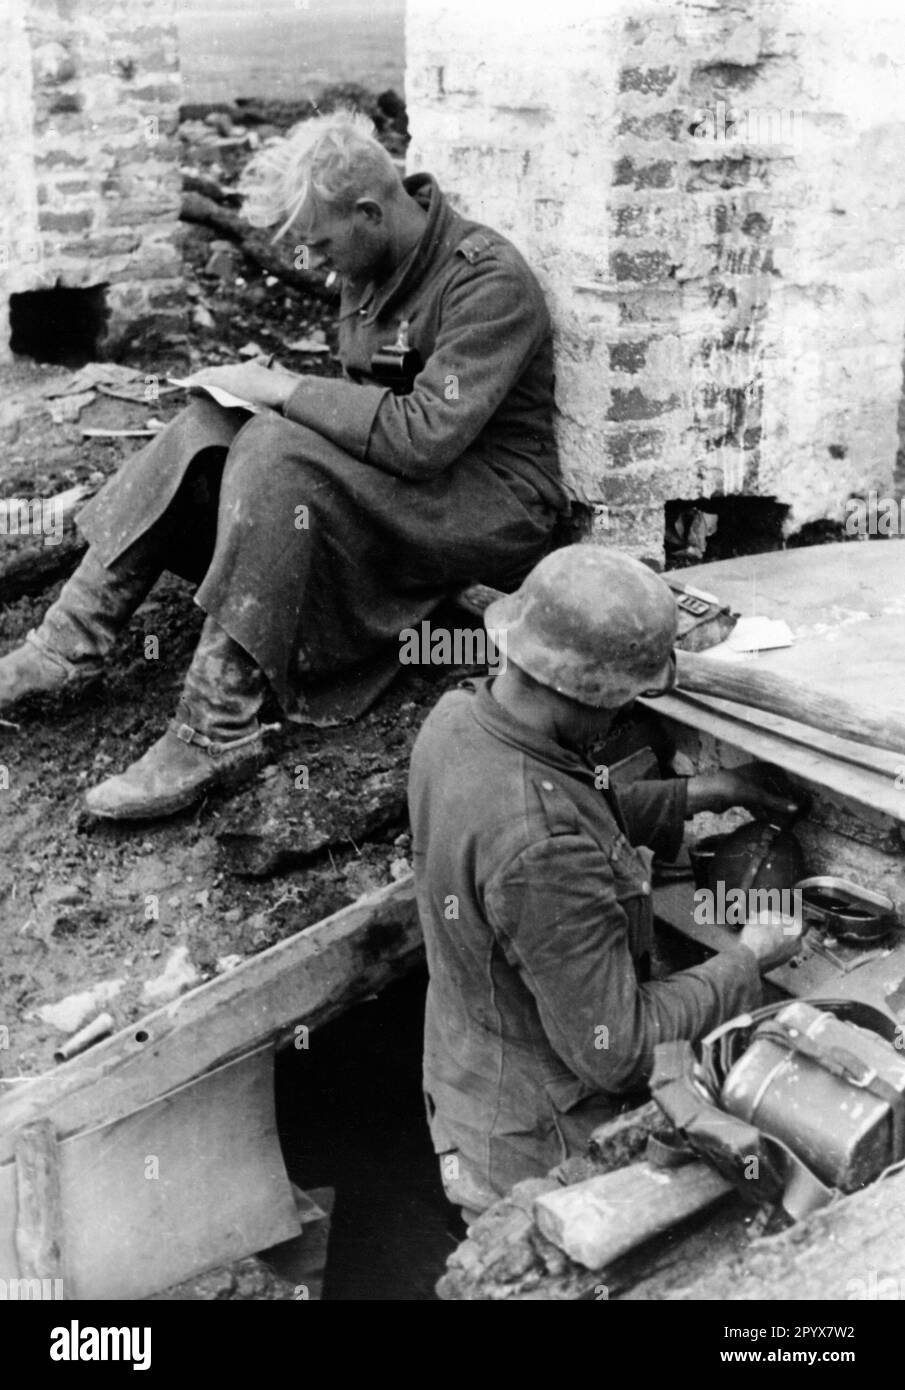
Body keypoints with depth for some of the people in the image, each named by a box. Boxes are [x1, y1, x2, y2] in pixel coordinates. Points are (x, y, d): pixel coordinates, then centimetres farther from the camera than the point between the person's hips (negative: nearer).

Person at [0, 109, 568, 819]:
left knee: (275, 451, -30)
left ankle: (217, 732, -30)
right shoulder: (373, 265, 6)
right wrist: (267, 386, -2)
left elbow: (425, 437, -30)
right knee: (208, 427, -9)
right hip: (396, 471, 9)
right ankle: (69, 645, -10)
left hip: (495, 504, -8)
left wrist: (283, 388, -22)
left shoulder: (491, 281, -20)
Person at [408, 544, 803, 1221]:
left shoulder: (456, 716, -11)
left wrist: (700, 792, 5)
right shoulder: (544, 851, -39)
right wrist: (747, 961, -16)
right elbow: (617, 1050, -28)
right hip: (537, 1152, -8)